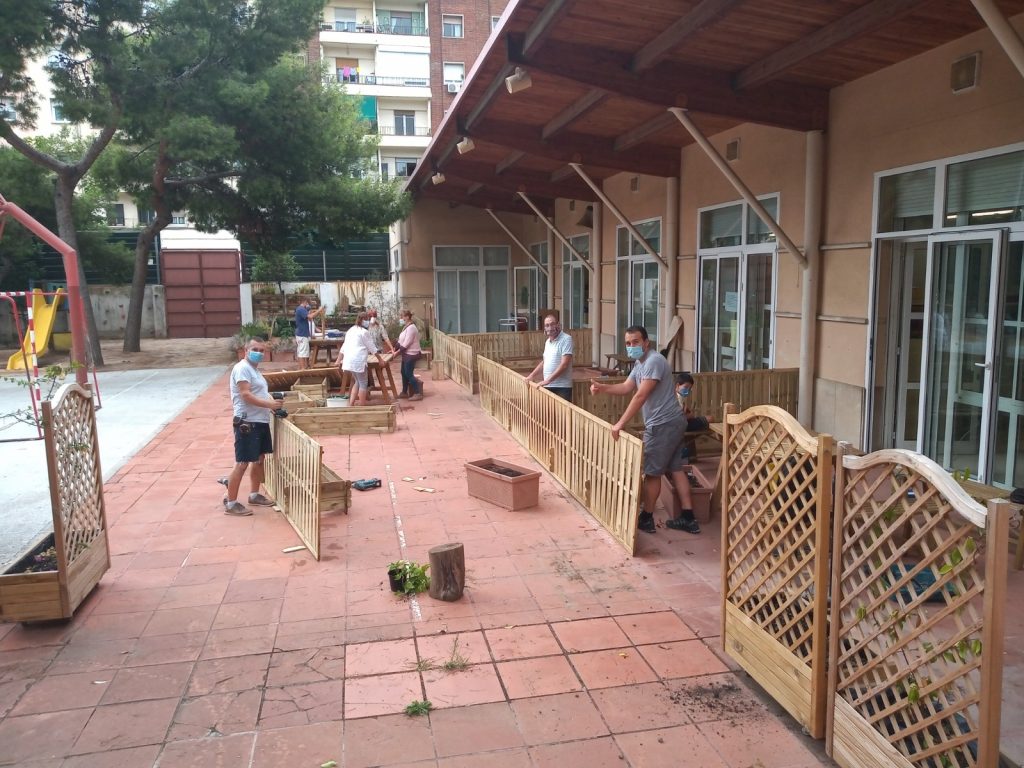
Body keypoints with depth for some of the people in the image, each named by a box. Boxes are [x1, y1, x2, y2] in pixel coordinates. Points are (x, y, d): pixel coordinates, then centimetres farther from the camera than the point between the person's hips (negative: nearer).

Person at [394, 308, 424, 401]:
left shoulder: (411, 328, -19)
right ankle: (404, 392, 26)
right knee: (404, 373, 15)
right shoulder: (406, 327, 12)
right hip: (407, 354, 10)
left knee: (409, 374, -5)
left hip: (411, 354, -10)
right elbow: (401, 341, 14)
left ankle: (418, 393, 1)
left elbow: (406, 343, -22)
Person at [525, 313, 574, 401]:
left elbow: (564, 364, -18)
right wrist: (531, 376, 20)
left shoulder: (566, 339, -10)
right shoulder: (547, 341, 15)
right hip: (548, 386, 7)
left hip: (562, 387, -7)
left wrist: (548, 380, -21)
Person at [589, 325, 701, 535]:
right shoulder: (640, 363, 14)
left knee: (652, 472, 1)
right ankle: (688, 518, 16)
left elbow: (640, 396, -26)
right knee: (675, 469, 12)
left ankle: (646, 519, 13)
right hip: (671, 423, 10)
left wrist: (620, 424, -26)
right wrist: (602, 387, -3)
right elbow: (626, 387, 15)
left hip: (663, 424, -10)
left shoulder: (654, 361, -19)